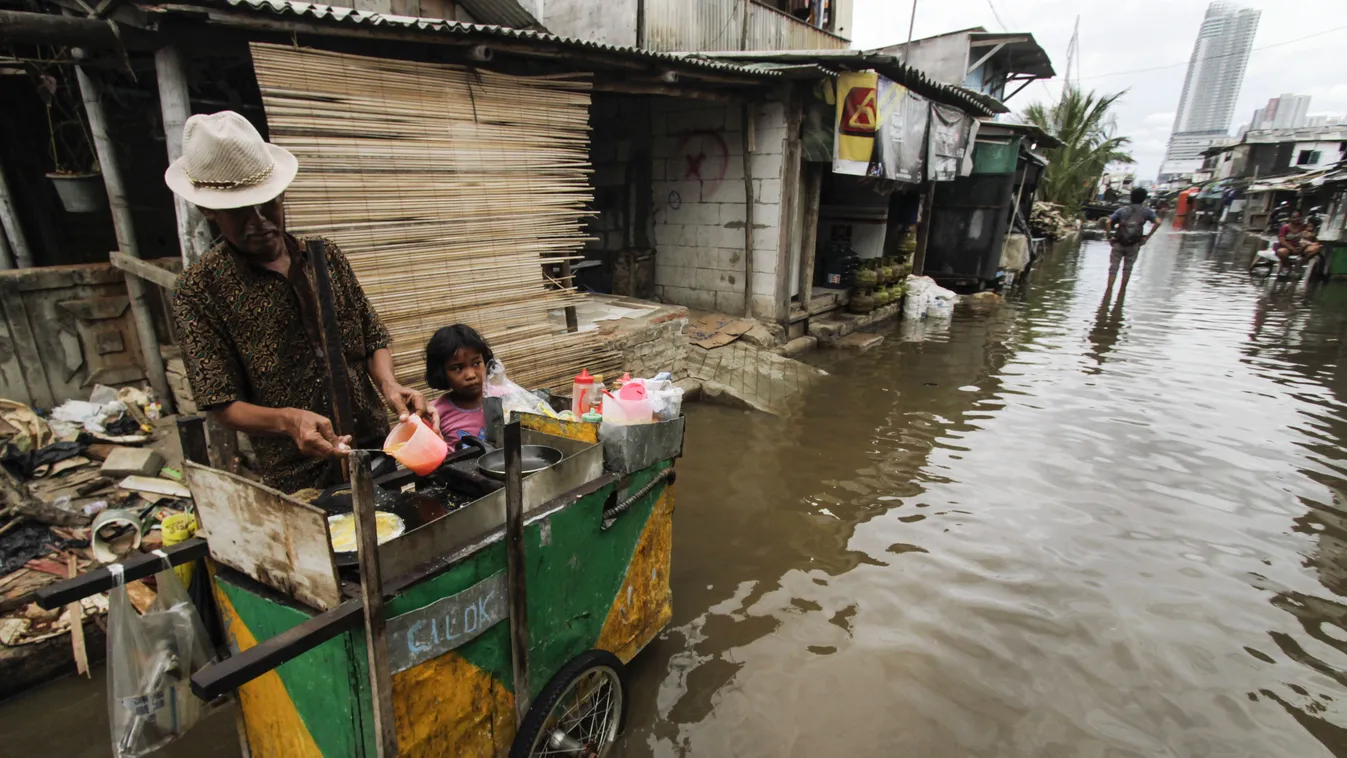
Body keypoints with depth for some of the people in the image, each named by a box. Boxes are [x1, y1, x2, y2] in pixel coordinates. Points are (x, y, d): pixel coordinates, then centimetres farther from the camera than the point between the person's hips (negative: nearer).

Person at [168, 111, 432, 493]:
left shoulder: (326, 256, 5)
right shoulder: (201, 288, -5)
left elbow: (373, 338, 8)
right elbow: (222, 404, -6)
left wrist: (387, 383, -12)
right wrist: (287, 420, -25)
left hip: (378, 450, 3)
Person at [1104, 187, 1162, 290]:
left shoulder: (1122, 210, 5)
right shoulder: (1146, 211, 5)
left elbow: (1108, 222, -7)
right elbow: (1157, 222, -8)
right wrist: (1147, 237, -2)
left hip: (1119, 243, 0)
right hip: (1134, 245, 0)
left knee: (1113, 268, 3)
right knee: (1127, 269, 13)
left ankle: (1109, 290, -7)